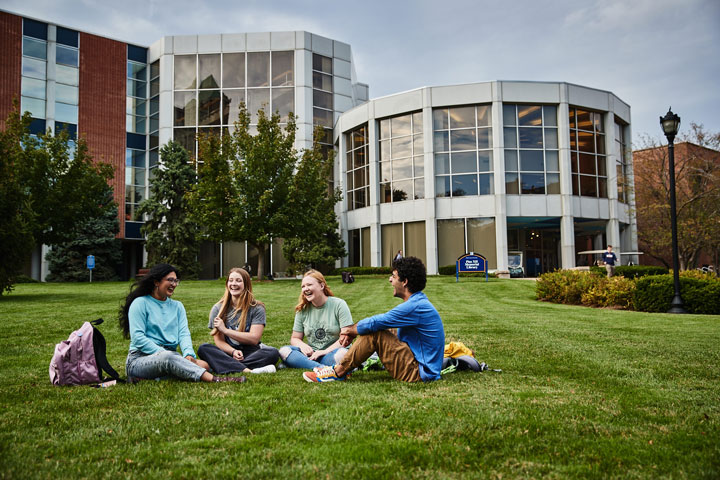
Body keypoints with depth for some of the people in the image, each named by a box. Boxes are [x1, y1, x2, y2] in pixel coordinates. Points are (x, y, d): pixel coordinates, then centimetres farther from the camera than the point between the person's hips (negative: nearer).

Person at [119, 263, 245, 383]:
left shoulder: (177, 306, 21)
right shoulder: (140, 303, 4)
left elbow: (184, 334, 7)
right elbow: (138, 338, -8)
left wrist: (188, 354, -15)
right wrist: (164, 353, -19)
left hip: (172, 358, 5)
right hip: (139, 360, -5)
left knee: (203, 365, -25)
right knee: (168, 357, -39)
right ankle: (215, 380, -51)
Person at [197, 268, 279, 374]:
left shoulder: (257, 308, 1)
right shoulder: (218, 309, 5)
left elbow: (254, 339, -8)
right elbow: (219, 340, -1)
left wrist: (225, 330, -8)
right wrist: (233, 352, -22)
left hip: (250, 353, -1)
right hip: (227, 352, 1)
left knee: (273, 353, -30)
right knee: (203, 349, -27)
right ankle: (247, 370, -42)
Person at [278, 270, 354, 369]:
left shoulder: (339, 304, -2)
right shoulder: (302, 310, 10)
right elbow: (295, 338, 14)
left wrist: (325, 351, -16)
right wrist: (302, 345, -10)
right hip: (311, 354, 4)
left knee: (343, 354, -38)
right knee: (284, 351, -23)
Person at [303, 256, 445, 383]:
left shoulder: (415, 306, -22)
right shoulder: (418, 301, 12)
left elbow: (374, 323, -19)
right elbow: (378, 322, 15)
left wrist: (350, 330, 0)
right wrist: (352, 331, 4)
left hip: (420, 372, -10)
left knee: (374, 333, -18)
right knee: (372, 330, 11)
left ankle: (338, 372, -6)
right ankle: (340, 368, 9)